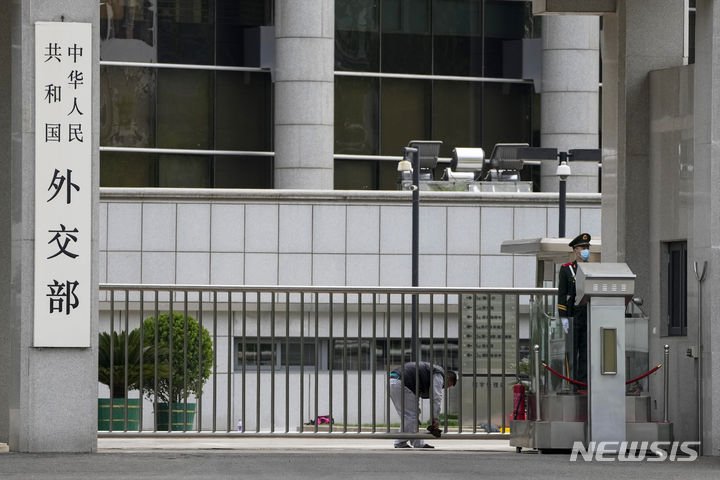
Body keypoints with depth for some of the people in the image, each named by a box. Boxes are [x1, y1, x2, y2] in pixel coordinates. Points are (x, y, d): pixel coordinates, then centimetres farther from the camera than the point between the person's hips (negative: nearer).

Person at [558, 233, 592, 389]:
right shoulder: (566, 269, 1)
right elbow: (561, 294, -3)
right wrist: (564, 317, -10)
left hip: (590, 316, 3)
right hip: (573, 316, -3)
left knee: (586, 352, 3)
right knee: (572, 352, -3)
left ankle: (584, 384, 6)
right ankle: (572, 385, 0)